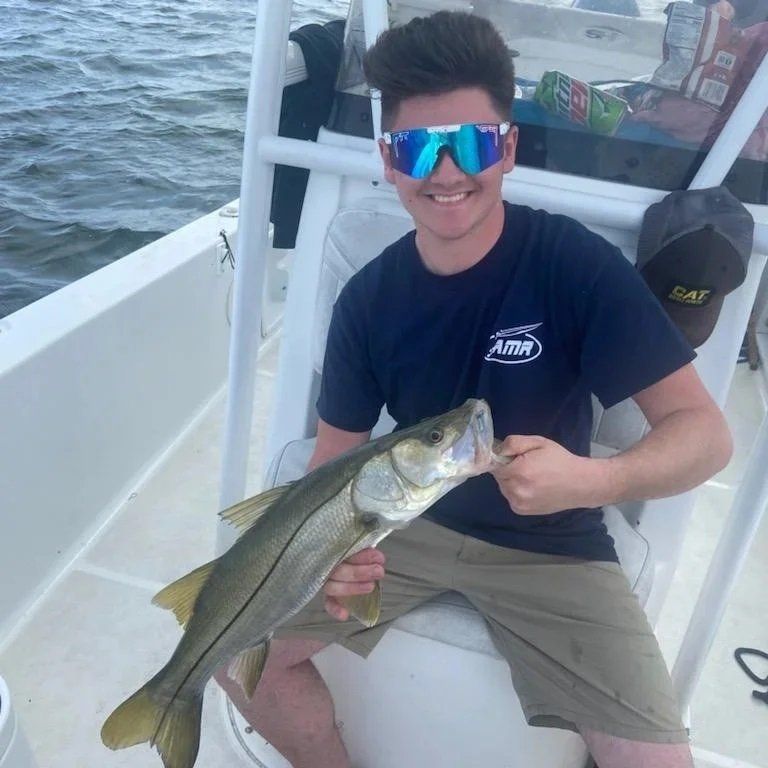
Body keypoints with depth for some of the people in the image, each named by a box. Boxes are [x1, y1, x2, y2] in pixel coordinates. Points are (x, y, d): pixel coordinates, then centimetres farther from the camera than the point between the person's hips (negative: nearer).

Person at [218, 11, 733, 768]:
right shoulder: (368, 298, -7)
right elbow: (336, 454, -1)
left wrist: (592, 481, -36)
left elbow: (703, 430, -16)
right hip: (406, 522, 3)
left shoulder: (575, 263, -17)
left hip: (550, 548, -2)